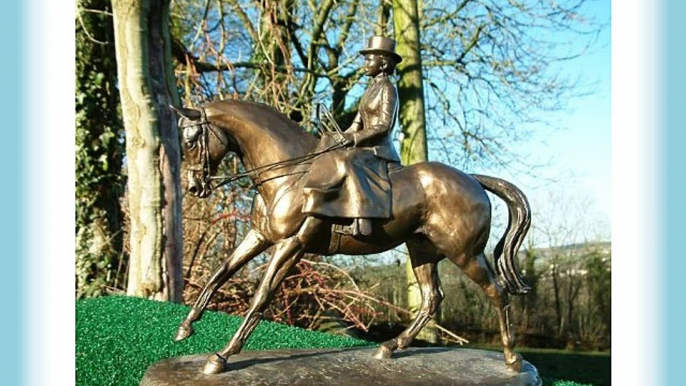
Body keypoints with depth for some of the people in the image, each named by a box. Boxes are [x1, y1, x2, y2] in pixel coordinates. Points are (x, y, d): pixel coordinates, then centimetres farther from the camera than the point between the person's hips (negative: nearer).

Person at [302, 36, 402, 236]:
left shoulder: (387, 89, -6)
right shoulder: (371, 88, 20)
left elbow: (384, 125, -16)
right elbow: (357, 125, 20)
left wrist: (354, 138, -22)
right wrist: (342, 137, 4)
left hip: (379, 149, -10)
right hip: (365, 146, 10)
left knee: (348, 162, -36)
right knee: (328, 160, 5)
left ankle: (361, 221, -46)